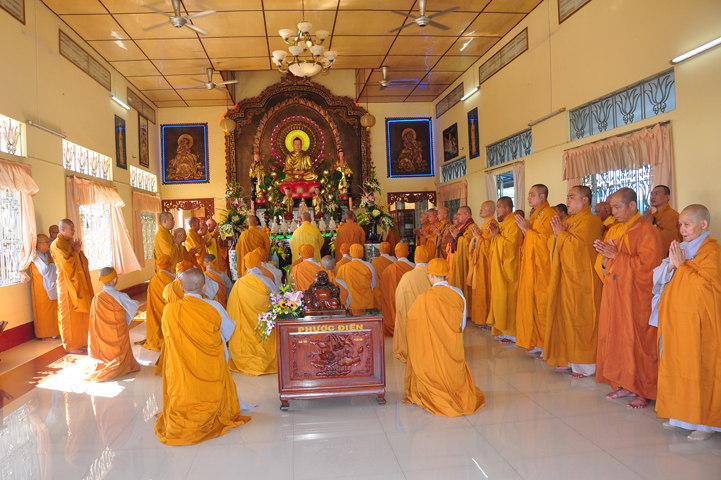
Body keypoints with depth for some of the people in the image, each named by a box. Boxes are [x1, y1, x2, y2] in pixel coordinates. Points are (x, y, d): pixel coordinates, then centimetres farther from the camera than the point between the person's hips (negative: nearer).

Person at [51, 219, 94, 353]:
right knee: (70, 315, -1)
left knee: (79, 314, 11)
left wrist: (79, 251, -4)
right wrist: (76, 251, -9)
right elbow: (67, 263, -21)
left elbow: (83, 262, 12)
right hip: (67, 283, -8)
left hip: (77, 282, 8)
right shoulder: (57, 244, -12)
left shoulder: (70, 242, 13)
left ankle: (79, 341, 20)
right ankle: (71, 345, 8)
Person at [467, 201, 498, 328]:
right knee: (478, 291, 12)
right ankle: (479, 318, 19)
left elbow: (488, 246, -20)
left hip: (485, 264, -10)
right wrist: (476, 235, 4)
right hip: (478, 262, 10)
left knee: (484, 291, -4)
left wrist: (477, 236, -13)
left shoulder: (492, 225, -14)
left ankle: (486, 320, 3)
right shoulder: (483, 225, 17)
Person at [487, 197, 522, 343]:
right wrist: (494, 234, 5)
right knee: (500, 298, 10)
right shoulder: (503, 224, 17)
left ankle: (512, 333, 0)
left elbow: (511, 245, -23)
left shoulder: (513, 224, -13)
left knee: (508, 299, -6)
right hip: (499, 268, 10)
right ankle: (504, 330, 16)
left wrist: (496, 236, -17)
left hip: (508, 269, -10)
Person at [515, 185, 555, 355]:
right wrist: (525, 229, 6)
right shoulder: (535, 214, 18)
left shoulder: (548, 214, -12)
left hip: (542, 268, -9)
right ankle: (536, 342, 18)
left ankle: (544, 345, 4)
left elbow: (544, 241, -19)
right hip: (530, 267, 9)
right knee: (530, 302, 10)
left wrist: (527, 230, -10)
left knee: (541, 304, -5)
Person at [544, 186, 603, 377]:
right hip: (566, 278, 9)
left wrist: (561, 232, -10)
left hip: (580, 279, -9)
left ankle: (585, 365, 5)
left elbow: (576, 245, -24)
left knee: (579, 321, -4)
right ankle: (570, 359, 21)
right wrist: (557, 233, -2)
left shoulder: (589, 220, -12)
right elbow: (554, 246, 17)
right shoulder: (569, 220, 17)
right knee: (566, 317, 12)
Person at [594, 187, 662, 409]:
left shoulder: (647, 231, -9)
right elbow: (604, 264, 15)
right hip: (613, 295, 7)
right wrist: (605, 255, -7)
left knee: (636, 342, -2)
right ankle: (623, 384, 20)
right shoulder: (614, 230, 13)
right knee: (615, 339, 9)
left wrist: (616, 255, -16)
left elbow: (646, 264, -19)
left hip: (635, 298, -7)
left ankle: (643, 391, 9)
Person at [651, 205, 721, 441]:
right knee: (675, 366, 11)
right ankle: (680, 414, 23)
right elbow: (659, 277, 10)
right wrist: (672, 264, -7)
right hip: (674, 318, 7)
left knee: (699, 369, -2)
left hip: (698, 321, -7)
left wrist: (681, 264, -12)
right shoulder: (681, 248, 14)